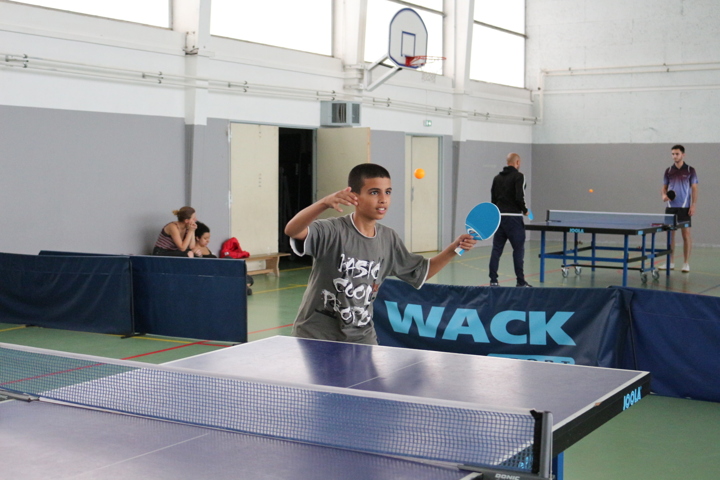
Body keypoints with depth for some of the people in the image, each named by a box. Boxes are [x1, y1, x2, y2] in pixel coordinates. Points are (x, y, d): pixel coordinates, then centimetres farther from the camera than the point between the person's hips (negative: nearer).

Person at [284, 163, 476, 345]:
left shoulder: (389, 239, 3)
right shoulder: (333, 232, -17)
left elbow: (421, 271, 16)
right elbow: (292, 231, -35)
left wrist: (453, 248, 1)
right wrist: (324, 203, -50)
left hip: (361, 338, 5)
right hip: (316, 335, -5)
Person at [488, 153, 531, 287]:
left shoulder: (497, 178, 13)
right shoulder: (518, 176, -7)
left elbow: (493, 199, 13)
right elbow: (519, 197, -17)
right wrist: (525, 210, -2)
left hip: (499, 217, 6)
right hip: (513, 217, -6)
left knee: (496, 249, 6)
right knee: (518, 249, 1)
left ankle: (493, 280, 5)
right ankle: (520, 281, 2)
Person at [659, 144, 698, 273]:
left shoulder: (690, 170, 1)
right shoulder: (668, 171, 9)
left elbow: (694, 189, 0)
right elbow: (664, 187, 14)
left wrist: (694, 205, -9)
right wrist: (664, 195, -8)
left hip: (684, 208, -3)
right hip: (670, 207, 3)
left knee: (686, 234, -2)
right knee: (670, 233, 5)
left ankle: (686, 263, 3)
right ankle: (670, 262, 13)